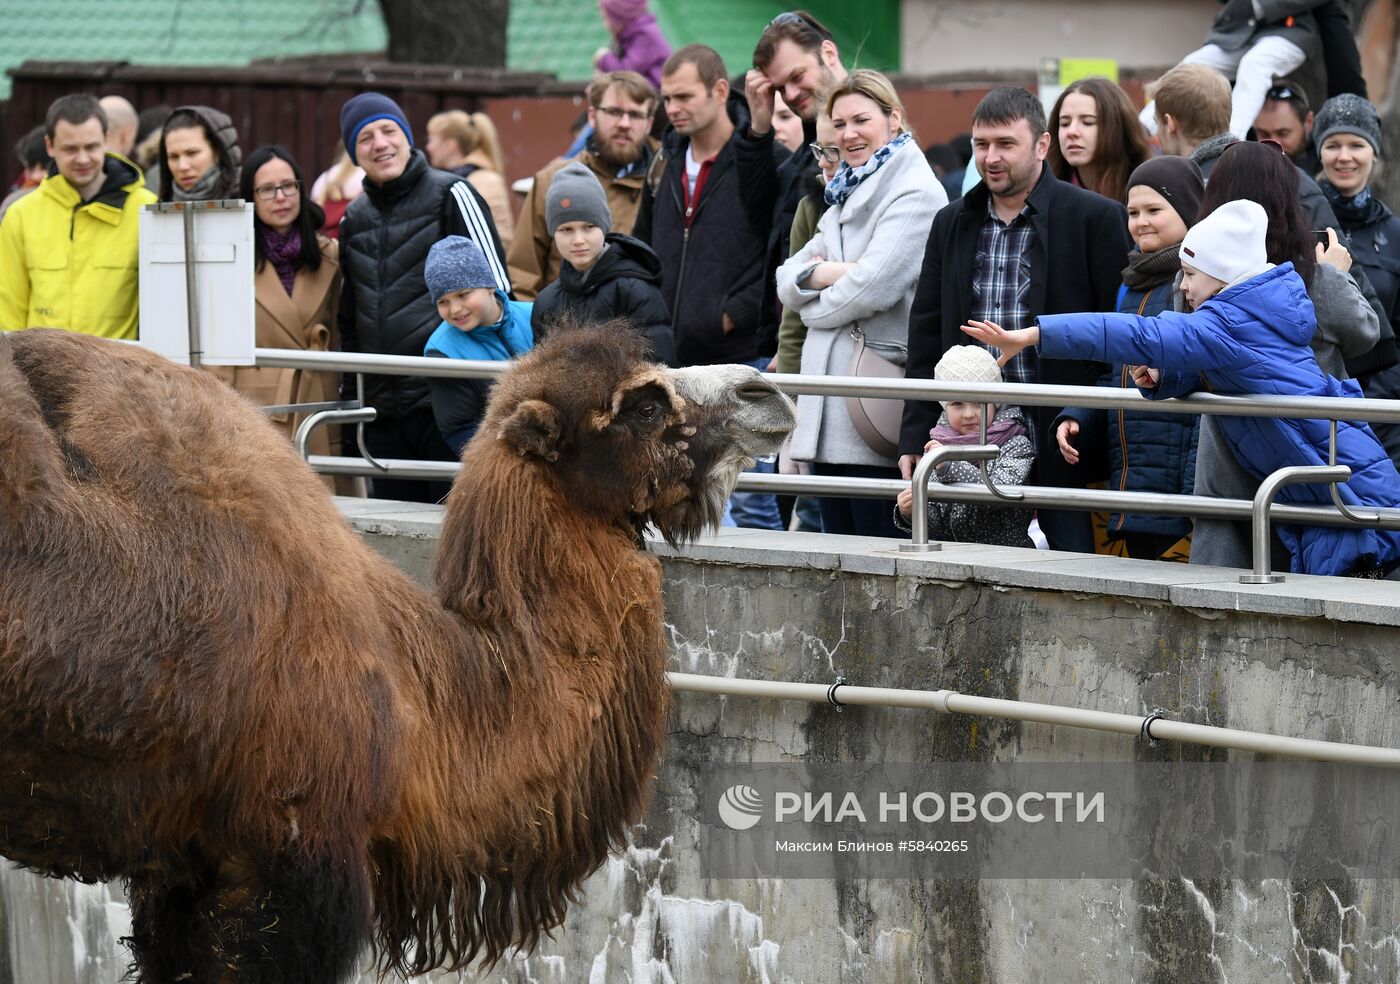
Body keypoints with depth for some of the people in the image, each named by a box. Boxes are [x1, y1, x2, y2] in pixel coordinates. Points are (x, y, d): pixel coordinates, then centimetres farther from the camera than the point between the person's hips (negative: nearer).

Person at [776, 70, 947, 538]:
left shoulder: (915, 193, -7)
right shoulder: (846, 194, 21)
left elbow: (872, 286, -18)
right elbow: (787, 280, 16)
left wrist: (816, 305, 0)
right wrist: (821, 273, -6)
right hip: (829, 411, 9)